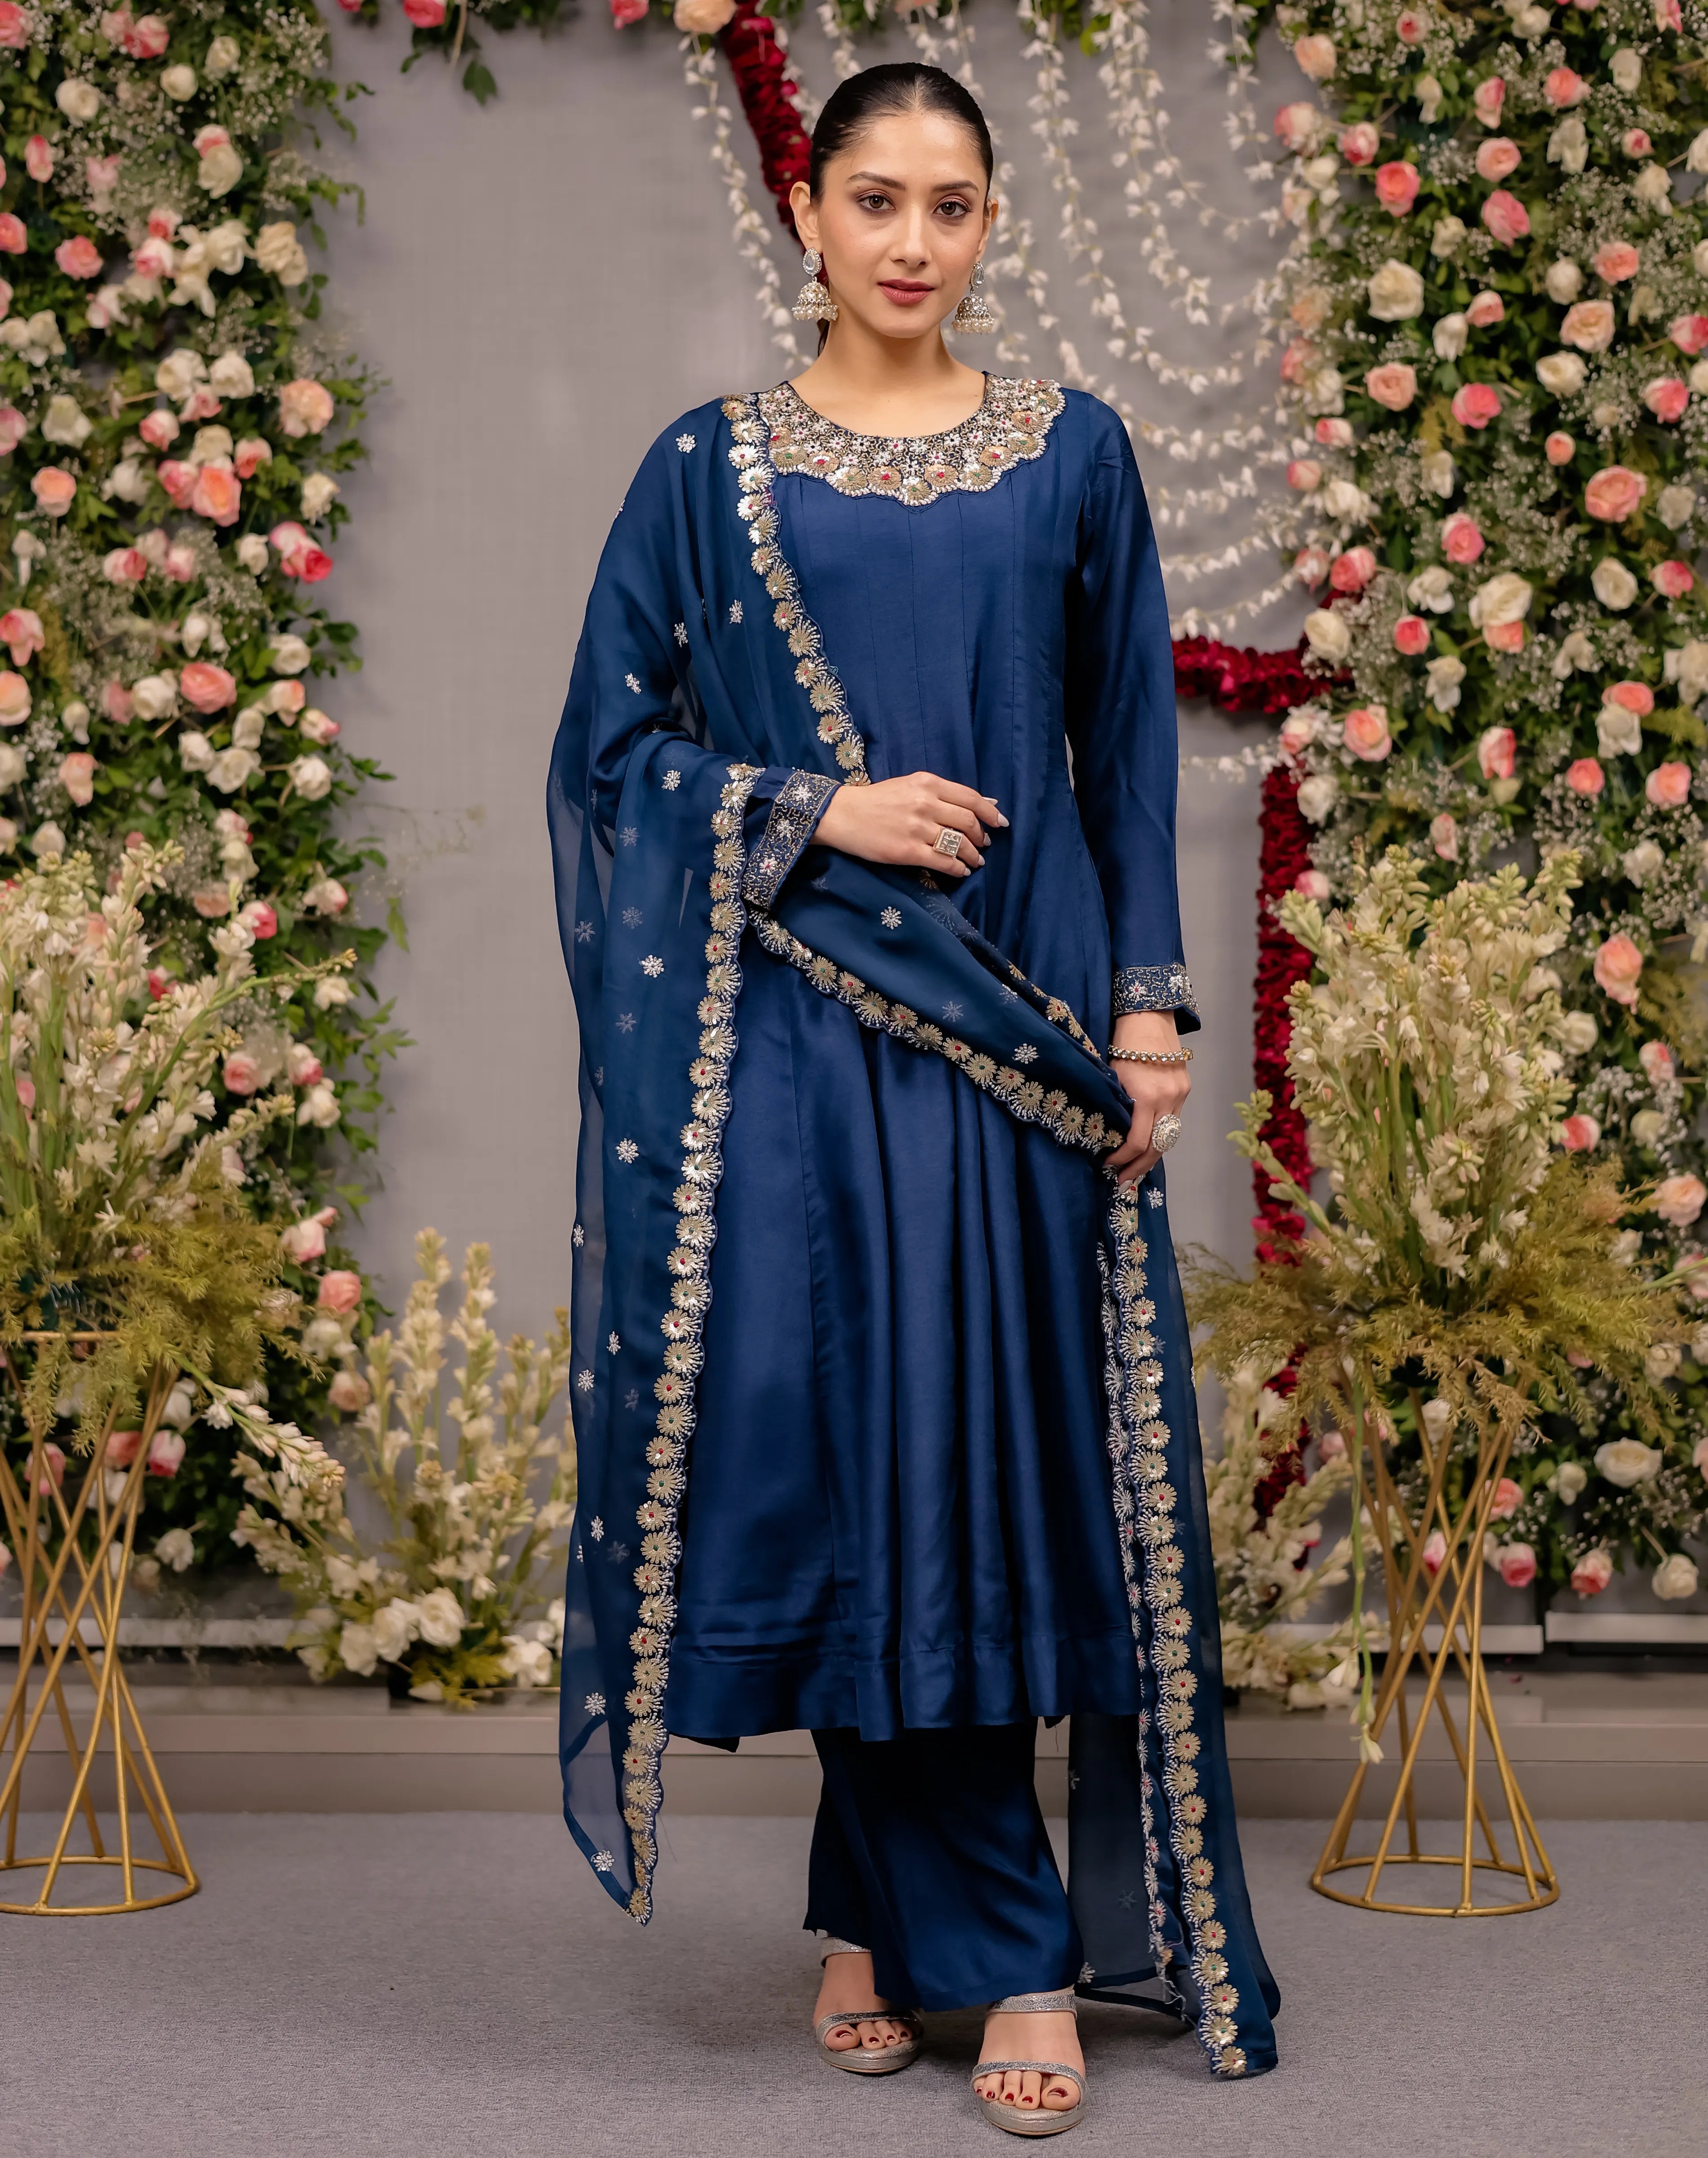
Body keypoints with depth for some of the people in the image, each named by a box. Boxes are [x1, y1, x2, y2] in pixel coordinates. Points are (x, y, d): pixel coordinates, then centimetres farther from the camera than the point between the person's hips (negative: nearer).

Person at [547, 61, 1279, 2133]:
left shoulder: (1072, 455, 8)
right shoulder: (711, 468, 6)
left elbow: (1129, 756, 8)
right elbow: (611, 744, 5)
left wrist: (1150, 1009, -1)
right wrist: (821, 814, -10)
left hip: (1017, 1023, 1)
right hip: (794, 1030, -1)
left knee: (1011, 1452, -2)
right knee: (859, 1445, -2)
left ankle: (880, 1909, 12)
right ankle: (999, 1949, 10)